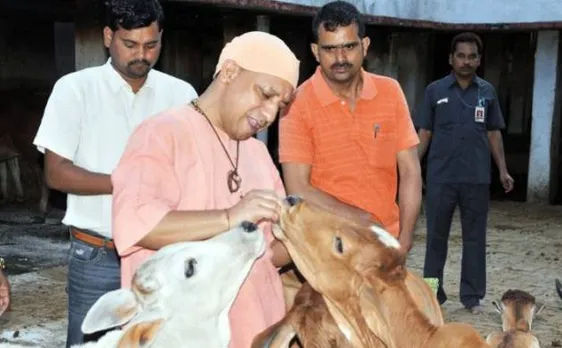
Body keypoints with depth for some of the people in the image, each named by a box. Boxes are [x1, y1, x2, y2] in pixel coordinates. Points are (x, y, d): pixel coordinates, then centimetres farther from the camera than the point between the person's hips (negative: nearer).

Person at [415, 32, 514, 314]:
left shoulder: (487, 92, 7)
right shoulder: (435, 90, 2)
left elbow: (494, 133, 11)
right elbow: (424, 133, 4)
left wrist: (503, 170, 4)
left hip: (477, 178, 1)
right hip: (440, 177, -1)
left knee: (474, 237, 7)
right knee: (436, 237, 6)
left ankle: (472, 296, 17)